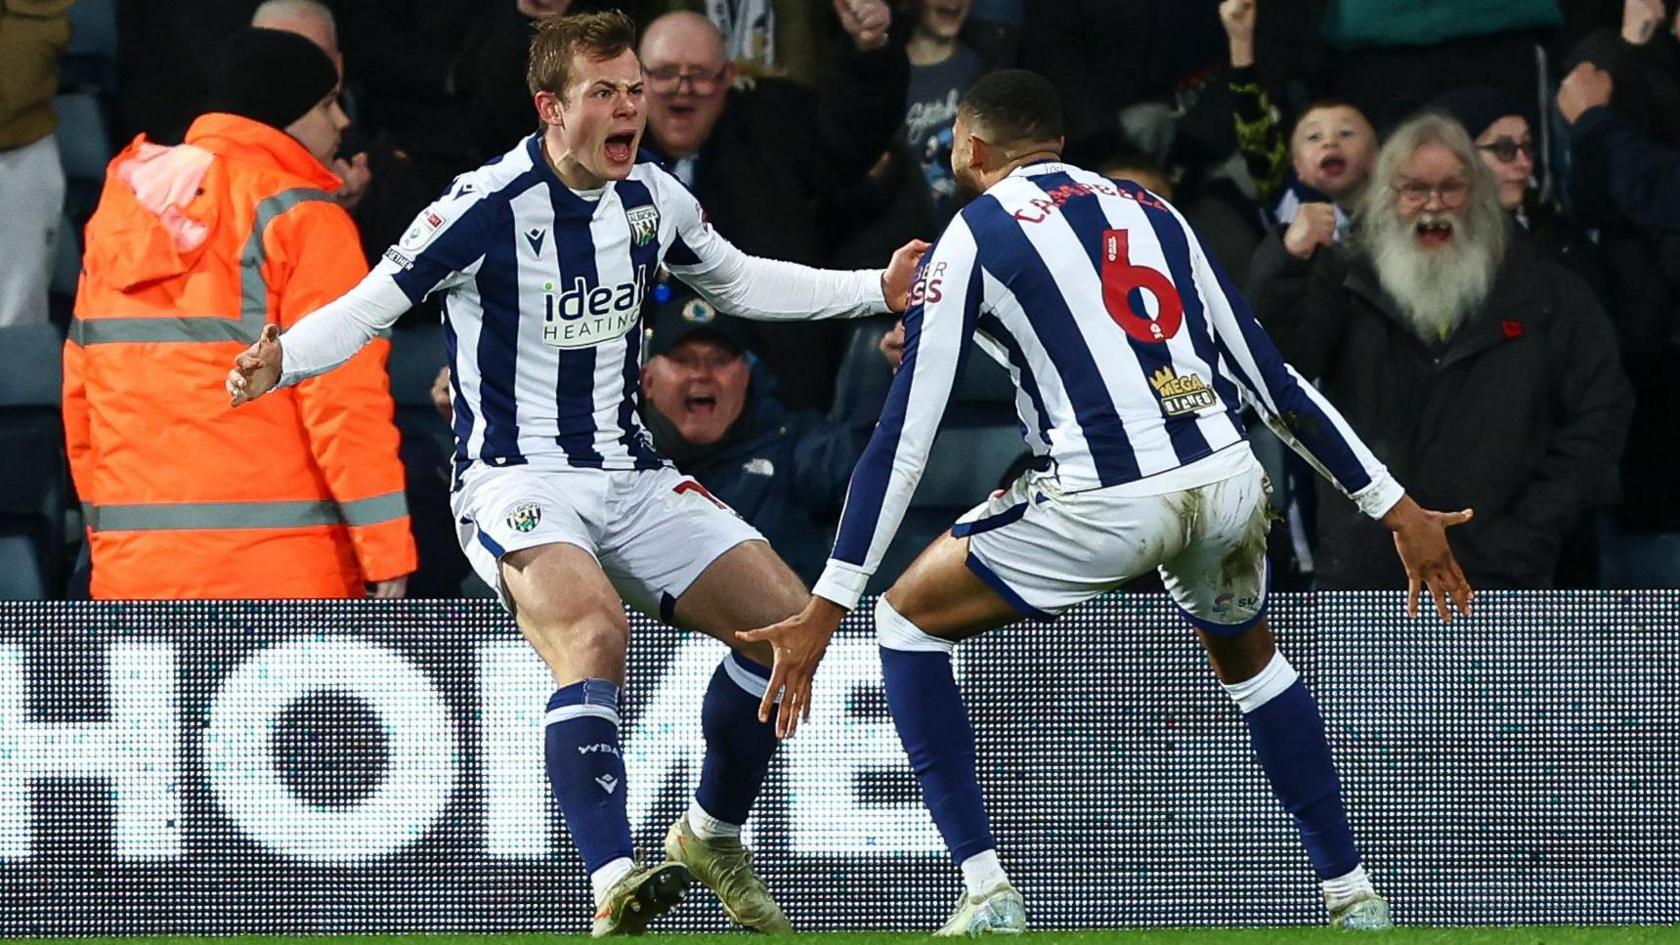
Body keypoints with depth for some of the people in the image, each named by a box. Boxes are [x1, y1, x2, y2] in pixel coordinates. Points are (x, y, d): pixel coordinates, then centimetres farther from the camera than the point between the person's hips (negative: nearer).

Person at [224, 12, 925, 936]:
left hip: (628, 477, 7)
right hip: (512, 479, -7)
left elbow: (739, 282, 24)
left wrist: (880, 289, 19)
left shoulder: (651, 197, 4)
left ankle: (711, 837, 19)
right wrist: (279, 361, -33)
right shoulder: (487, 206, -16)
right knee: (593, 629, -35)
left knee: (787, 617, -4)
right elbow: (369, 306, -14)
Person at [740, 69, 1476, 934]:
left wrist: (825, 609, 3)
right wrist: (1395, 508, 23)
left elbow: (905, 437, 2)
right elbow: (1272, 378, 18)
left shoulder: (973, 239, 6)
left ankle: (988, 896, 7)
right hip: (1227, 479, 5)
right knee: (1248, 656, 36)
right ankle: (1353, 899, 31)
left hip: (1104, 502, -5)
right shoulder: (1150, 211, 21)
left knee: (909, 617, 16)